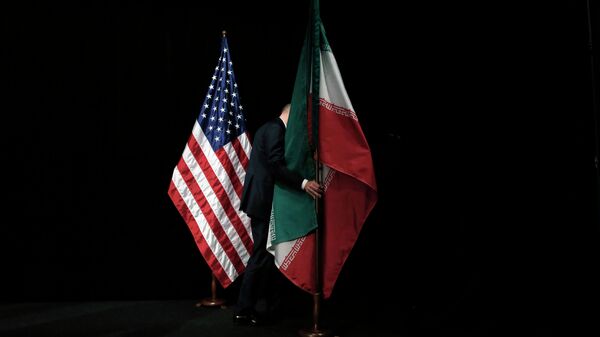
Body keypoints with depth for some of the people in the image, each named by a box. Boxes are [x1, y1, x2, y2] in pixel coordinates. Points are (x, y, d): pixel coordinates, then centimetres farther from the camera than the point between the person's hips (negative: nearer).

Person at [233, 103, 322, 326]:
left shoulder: (270, 128, 19)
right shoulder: (276, 129, -13)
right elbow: (276, 165, -24)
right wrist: (303, 183, -28)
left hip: (261, 199, 11)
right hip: (264, 201, -11)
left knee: (269, 253, 15)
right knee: (262, 255, -5)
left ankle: (272, 304, 24)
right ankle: (243, 311, 2)